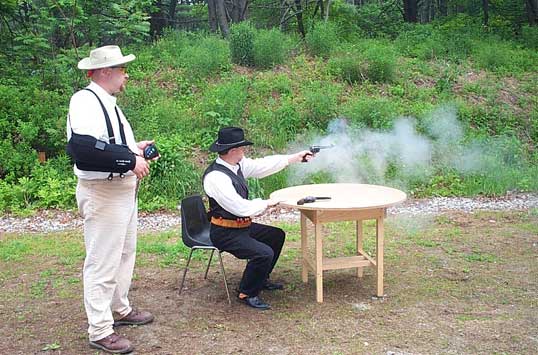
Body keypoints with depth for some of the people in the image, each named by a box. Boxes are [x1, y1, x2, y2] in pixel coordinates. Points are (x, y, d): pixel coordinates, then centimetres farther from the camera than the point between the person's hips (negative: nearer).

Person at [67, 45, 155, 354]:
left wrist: (134, 147, 11)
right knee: (103, 262, -2)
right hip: (102, 193, -11)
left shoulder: (108, 103, 14)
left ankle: (120, 310, 39)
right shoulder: (85, 101, -18)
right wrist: (129, 160, -27)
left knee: (125, 254, 22)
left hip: (124, 189, 11)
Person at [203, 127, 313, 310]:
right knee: (264, 253, -25)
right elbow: (240, 207, -27)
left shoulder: (238, 164, 1)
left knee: (277, 235, 22)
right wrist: (266, 203, -11)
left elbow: (264, 165, 9)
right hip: (225, 233, -10)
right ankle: (247, 293, 0)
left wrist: (297, 157, 9)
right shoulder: (216, 177, -26)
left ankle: (261, 280, 35)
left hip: (242, 225, 10)